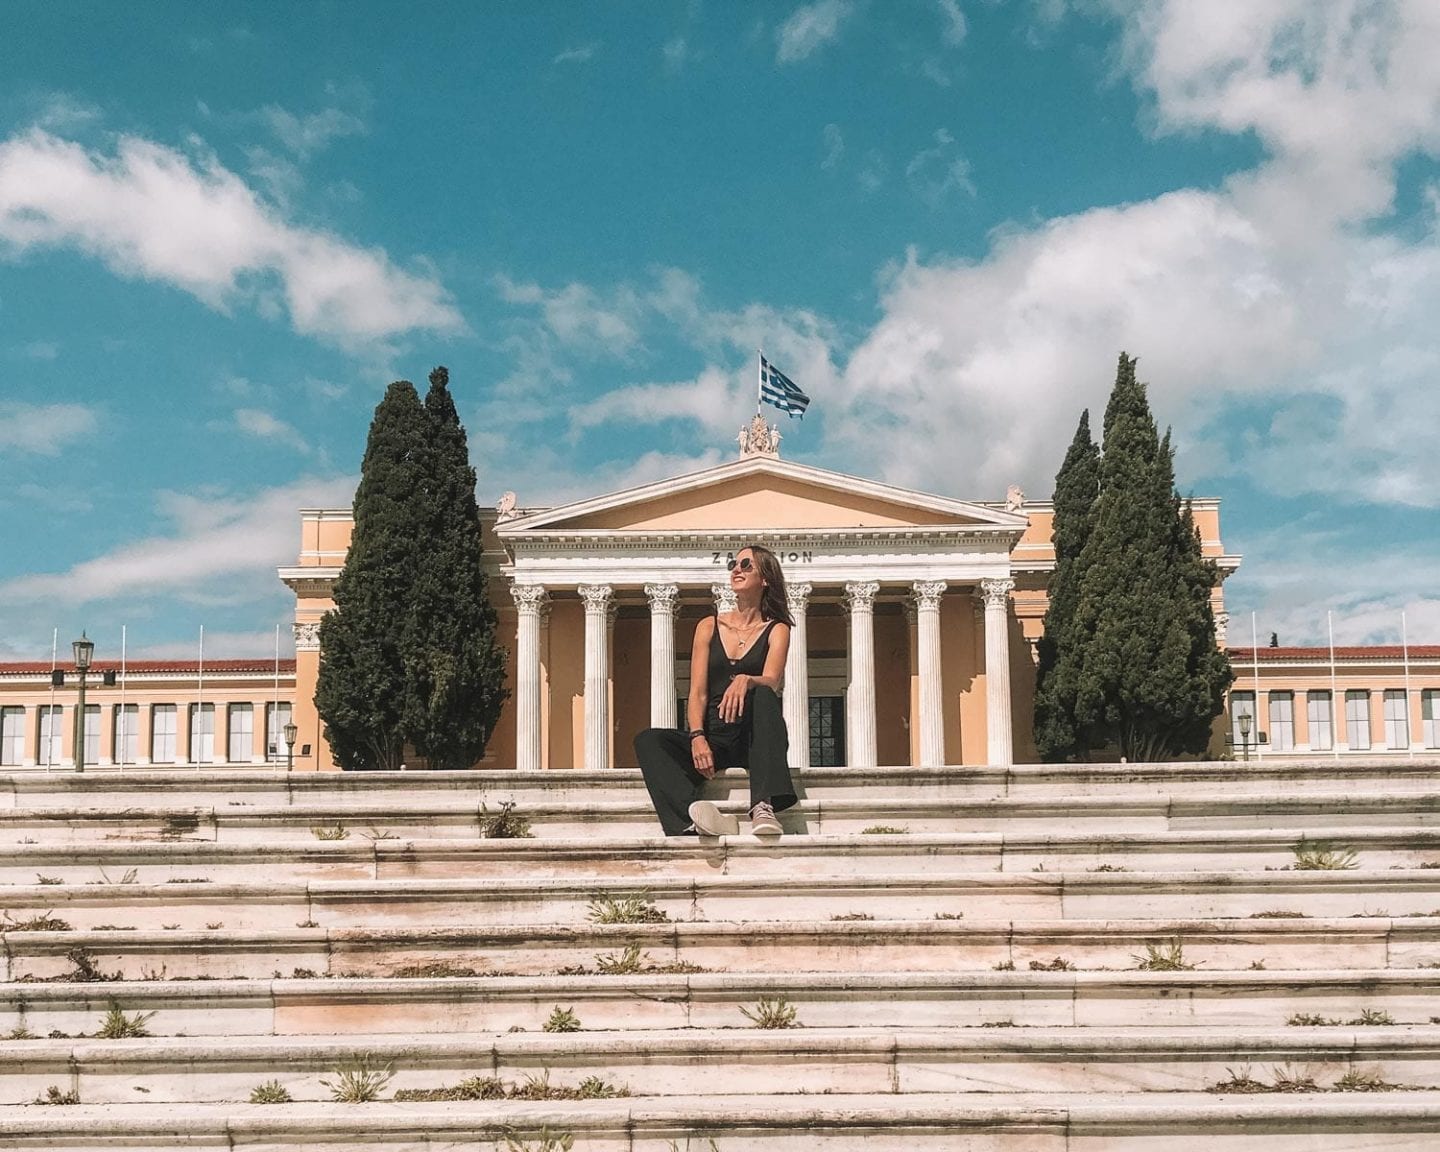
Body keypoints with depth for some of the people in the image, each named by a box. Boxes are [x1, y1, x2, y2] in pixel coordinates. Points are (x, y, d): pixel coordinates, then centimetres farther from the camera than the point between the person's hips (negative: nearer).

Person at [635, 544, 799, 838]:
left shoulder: (776, 630, 9)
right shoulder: (709, 626, 14)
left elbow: (771, 682, -11)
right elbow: (697, 692, 4)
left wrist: (745, 681, -35)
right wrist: (697, 738, -16)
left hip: (753, 738, -2)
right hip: (713, 738, 2)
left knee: (763, 696, -33)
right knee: (648, 741, -23)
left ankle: (763, 808, -48)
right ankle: (697, 819, -49)